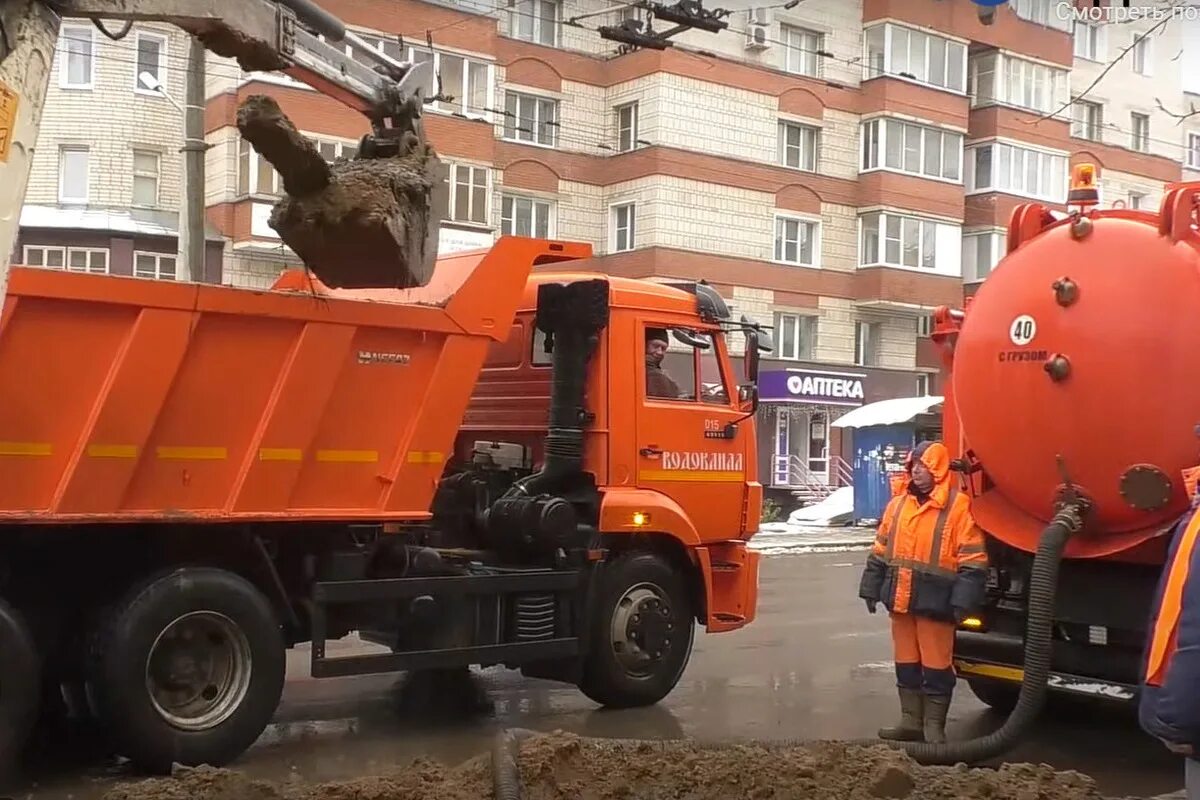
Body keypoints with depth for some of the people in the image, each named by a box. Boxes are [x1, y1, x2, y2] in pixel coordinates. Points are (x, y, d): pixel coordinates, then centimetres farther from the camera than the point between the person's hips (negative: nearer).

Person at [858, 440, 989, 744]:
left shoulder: (957, 505, -9)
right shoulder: (898, 503, 10)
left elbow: (972, 559, -11)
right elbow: (881, 549, 17)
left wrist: (963, 601, -15)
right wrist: (871, 588, 14)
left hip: (935, 601, -6)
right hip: (900, 598, 6)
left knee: (936, 664, 2)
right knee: (906, 662, 13)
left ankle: (934, 726, 12)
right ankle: (911, 721, 24)